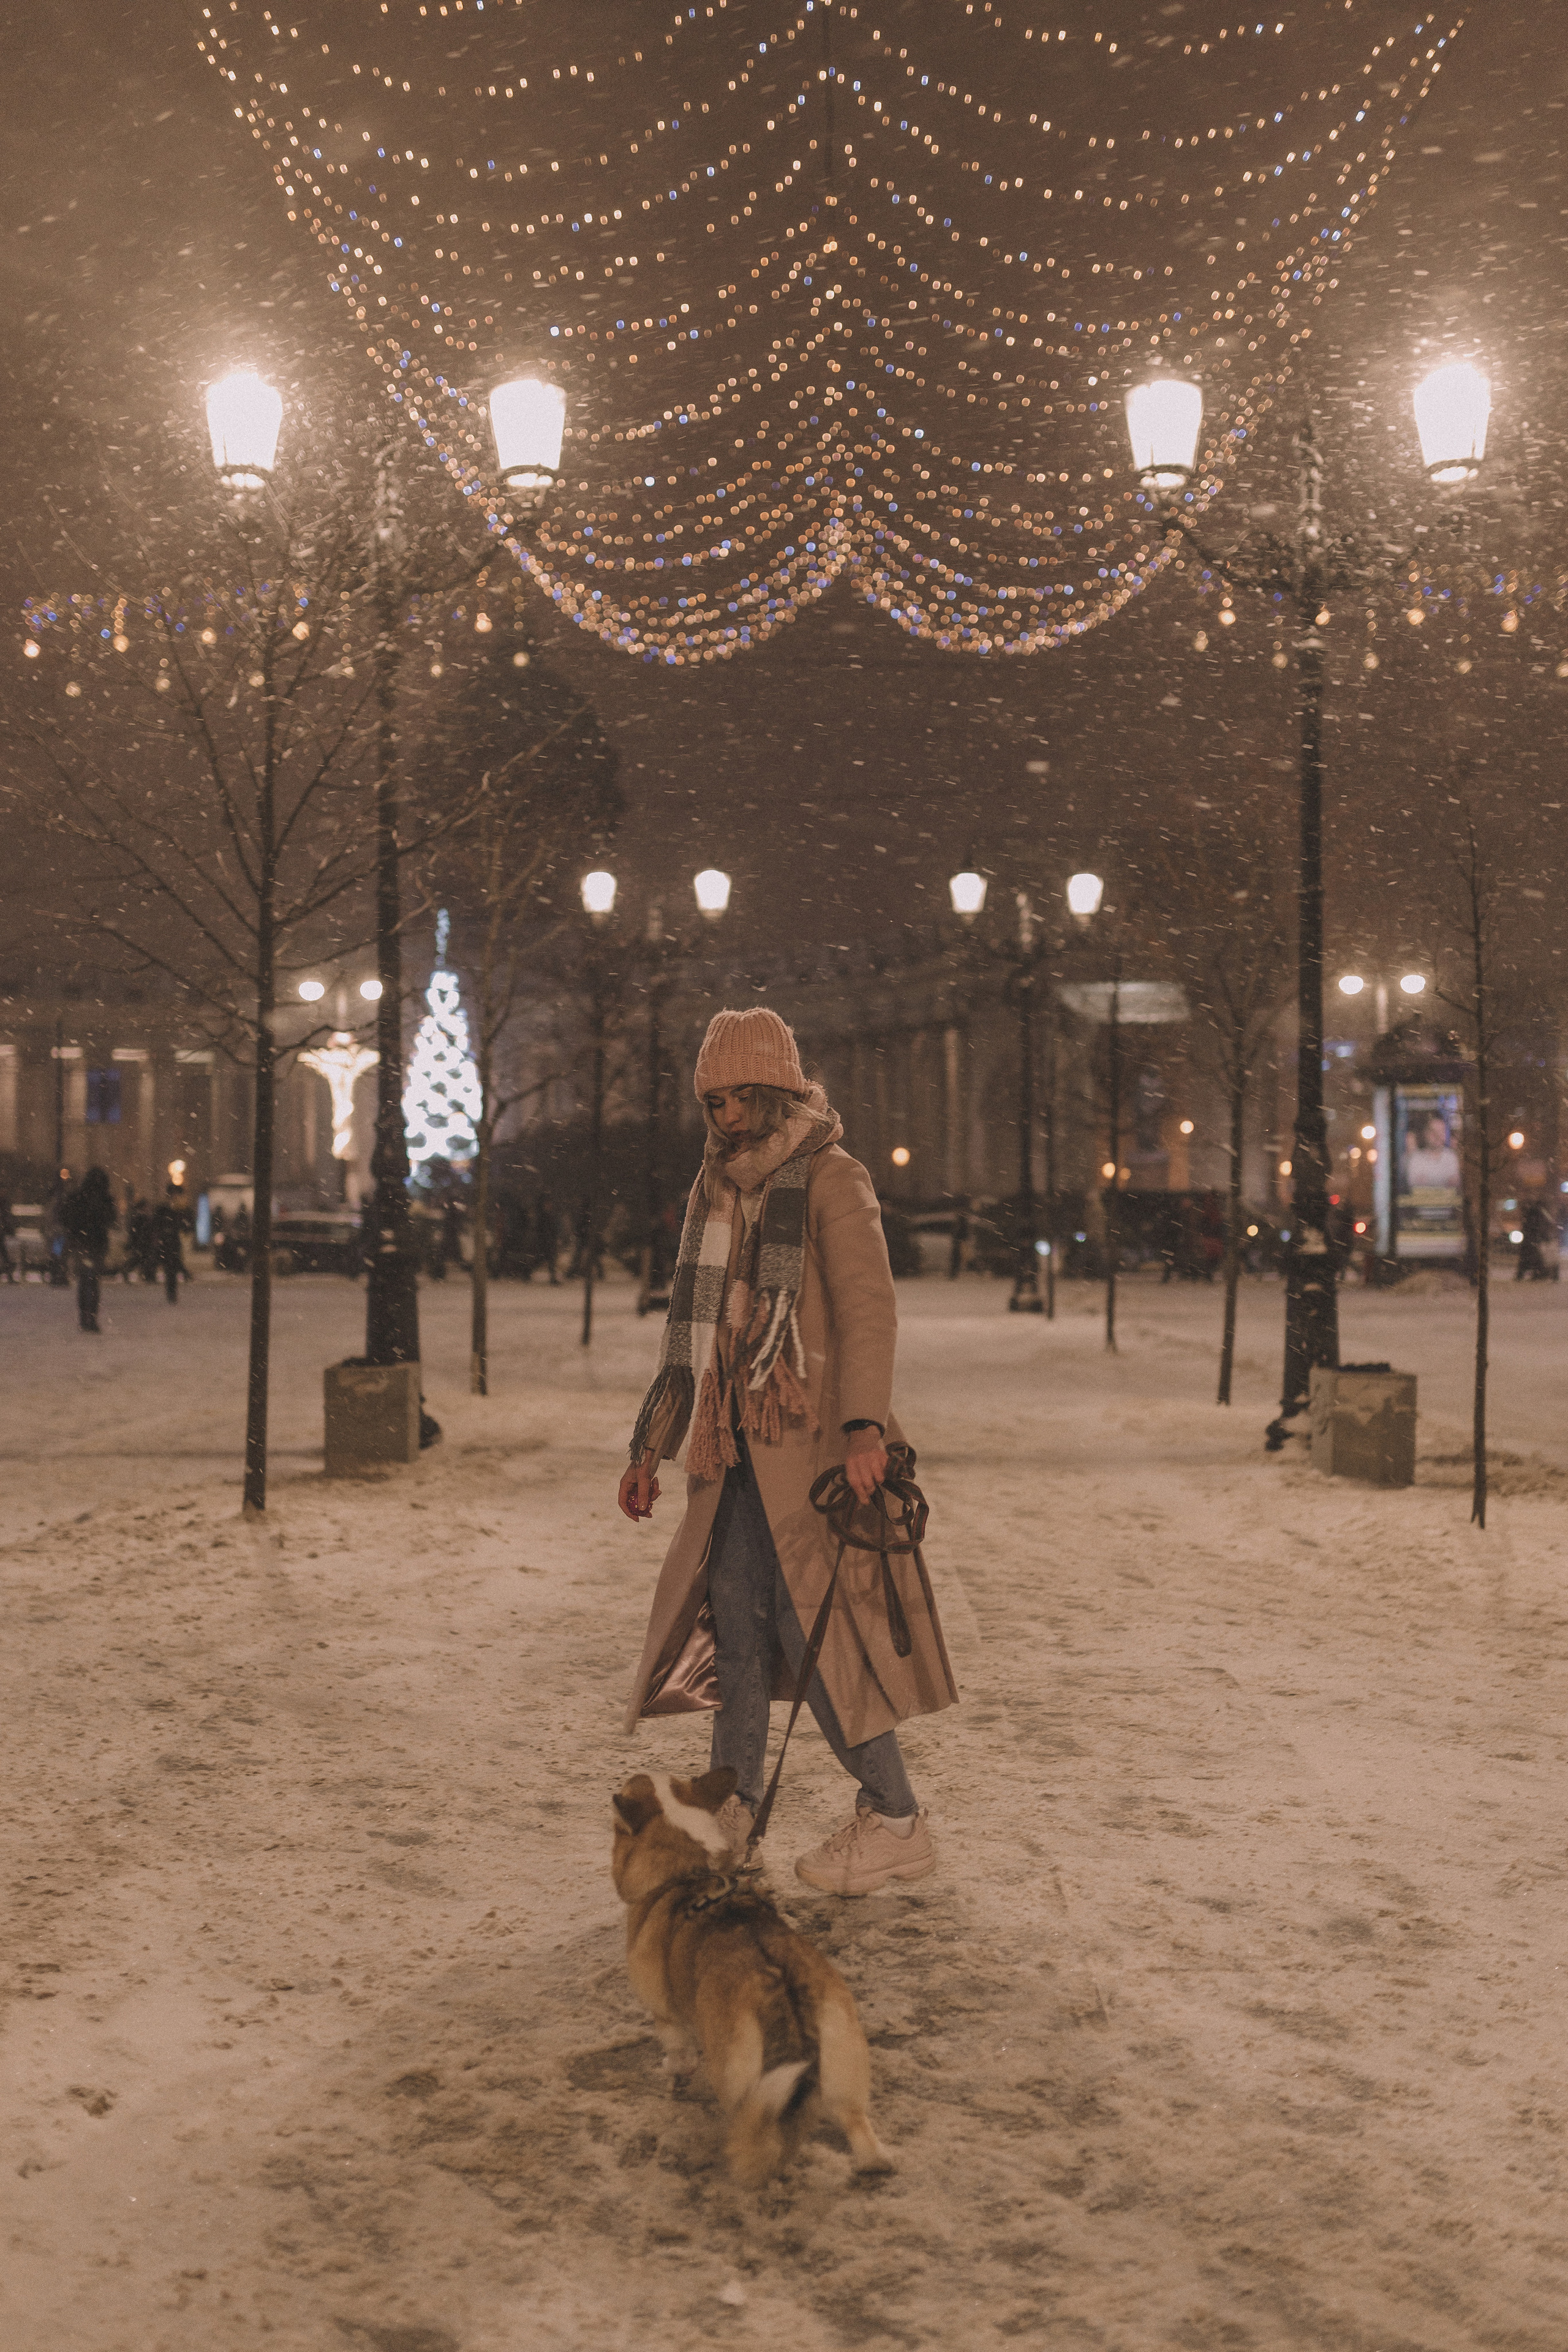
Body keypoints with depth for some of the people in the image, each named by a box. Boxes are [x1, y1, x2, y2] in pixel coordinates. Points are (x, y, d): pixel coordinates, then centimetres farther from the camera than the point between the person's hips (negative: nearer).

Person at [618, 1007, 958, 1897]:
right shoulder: (714, 1194, 16)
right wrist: (652, 1448, 20)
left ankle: (897, 1821, 7)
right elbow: (692, 1329, 22)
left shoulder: (831, 1181, -6)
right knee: (734, 1624, 6)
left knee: (816, 1627, -6)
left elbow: (869, 1308, -16)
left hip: (811, 1447, -7)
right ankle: (734, 1813, 16)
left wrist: (864, 1425, -30)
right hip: (735, 1451, 7)